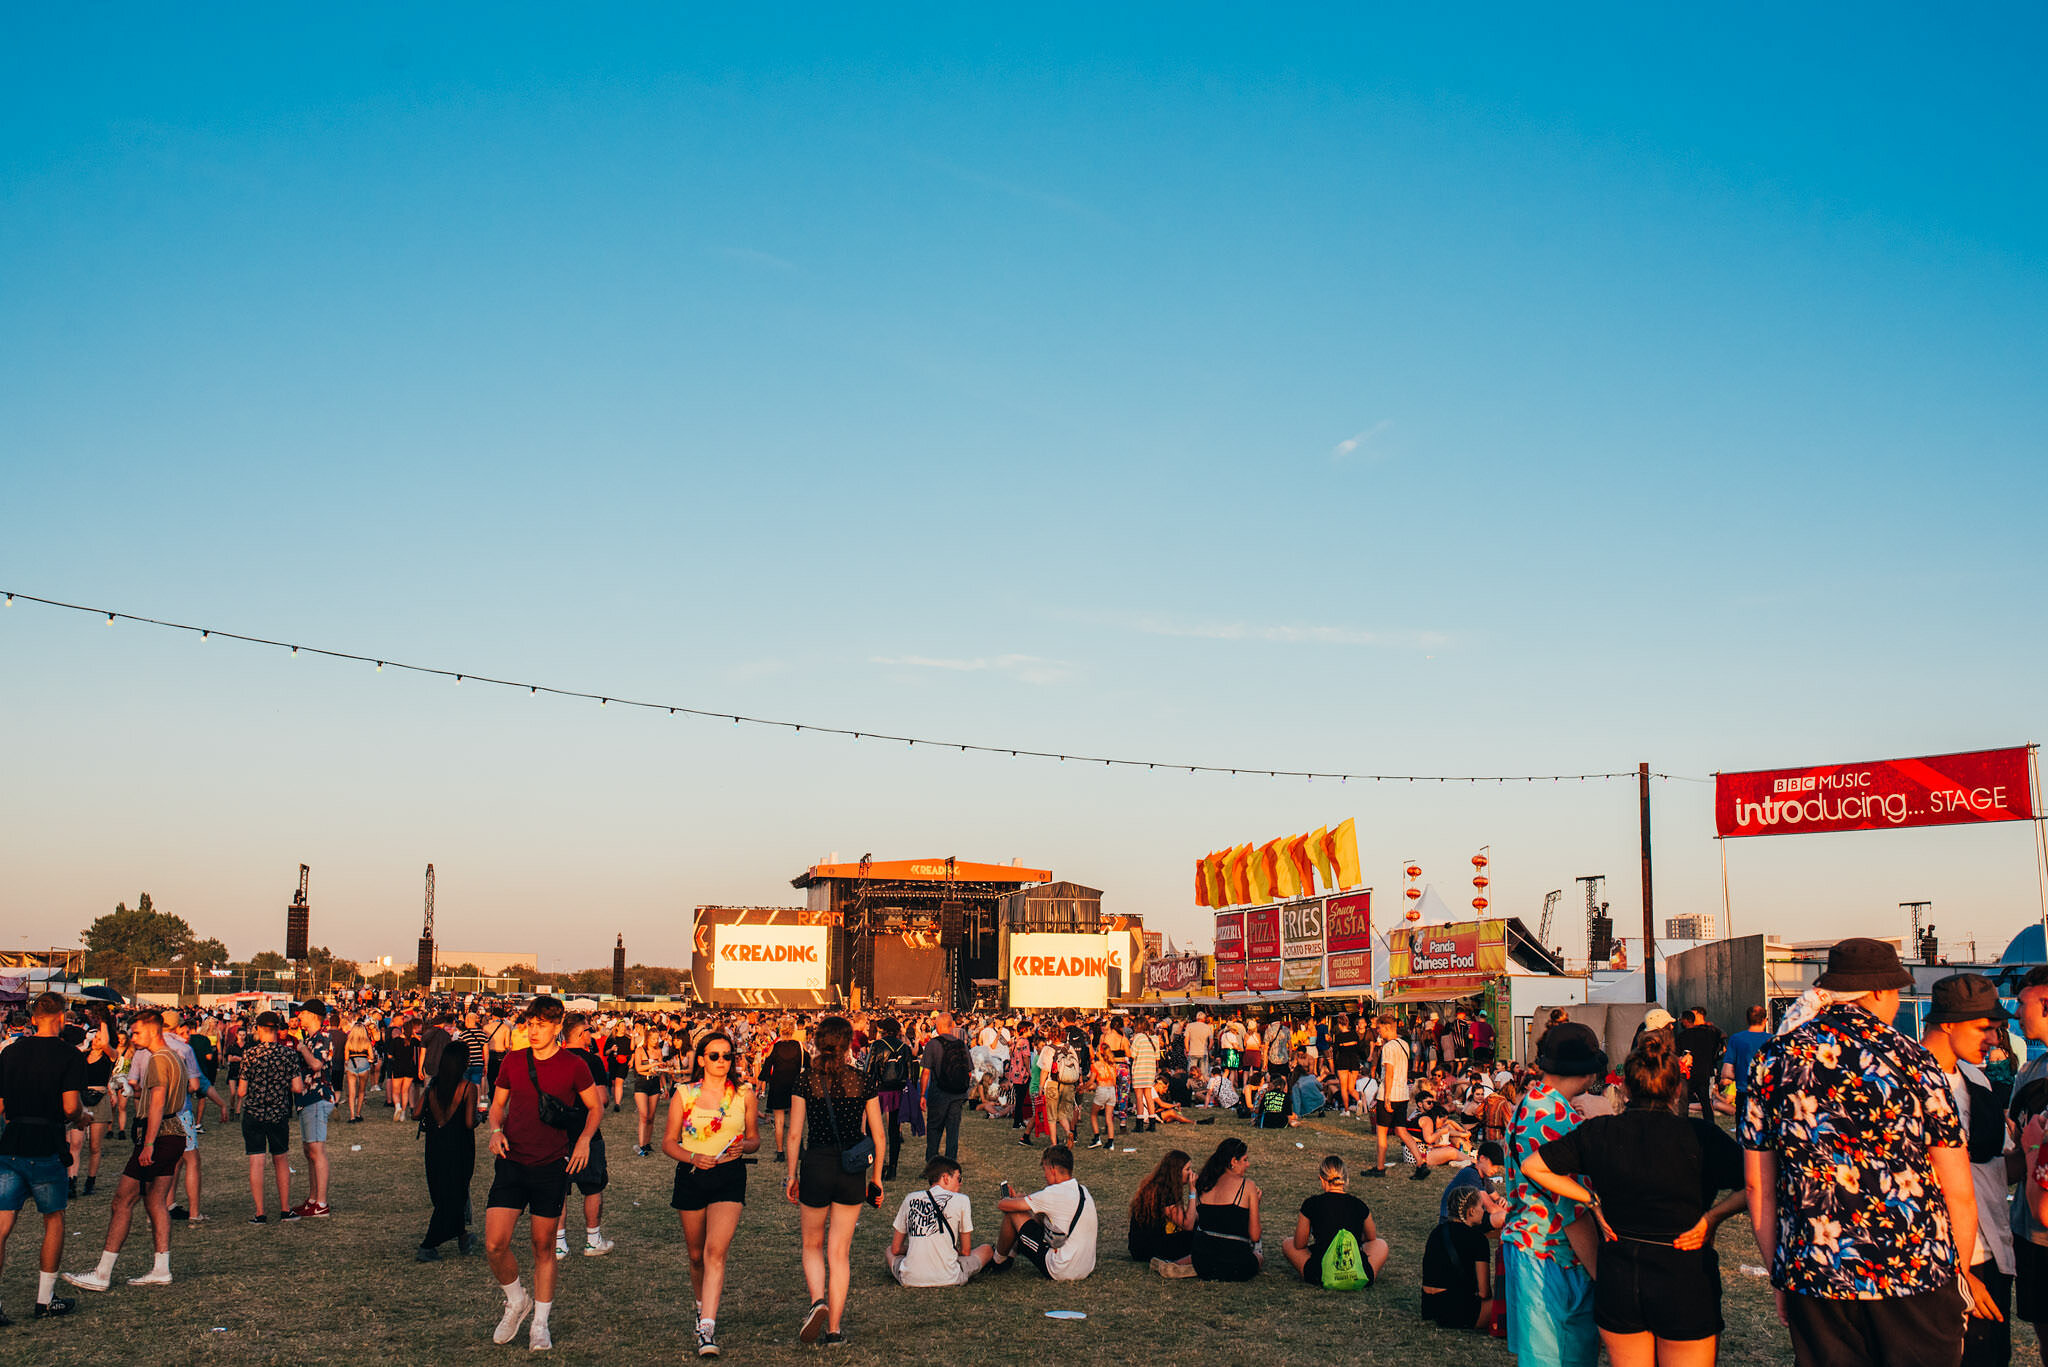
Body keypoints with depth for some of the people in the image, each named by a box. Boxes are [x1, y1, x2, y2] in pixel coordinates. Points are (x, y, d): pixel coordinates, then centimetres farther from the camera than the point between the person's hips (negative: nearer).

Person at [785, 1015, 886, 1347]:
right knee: (840, 1251, 10)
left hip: (816, 1166, -1)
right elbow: (878, 1136, 2)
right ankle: (834, 1329, 10)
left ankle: (818, 1302, -7)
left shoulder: (806, 1080, -4)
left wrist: (792, 1175, 8)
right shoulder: (862, 1081, -1)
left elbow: (794, 1135, -3)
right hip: (853, 1171, 1)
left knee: (812, 1245, 18)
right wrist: (876, 1178, 12)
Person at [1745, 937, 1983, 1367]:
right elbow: (1958, 1193, 1)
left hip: (1812, 1275, 2)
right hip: (1917, 1277, -2)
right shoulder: (1912, 1060, -2)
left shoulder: (1774, 1058, 4)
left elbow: (1757, 1183, 5)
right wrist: (1960, 1269, 16)